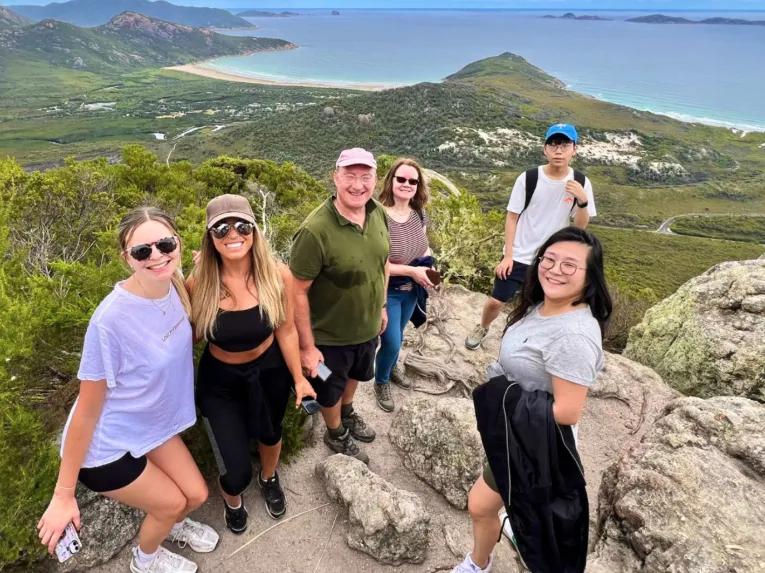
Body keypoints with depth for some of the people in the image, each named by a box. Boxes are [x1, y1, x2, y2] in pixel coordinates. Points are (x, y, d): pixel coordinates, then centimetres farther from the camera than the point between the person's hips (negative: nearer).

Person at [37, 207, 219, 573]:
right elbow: (88, 407, -22)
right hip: (104, 445, -6)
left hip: (152, 425, 6)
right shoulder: (111, 320, -33)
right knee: (171, 503, 11)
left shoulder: (173, 285, -12)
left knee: (196, 495, 13)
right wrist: (63, 495, -13)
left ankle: (173, 523, 51)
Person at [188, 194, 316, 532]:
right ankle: (232, 500, 39)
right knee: (236, 472, -3)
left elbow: (285, 330, -8)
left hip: (270, 371, 2)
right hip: (220, 380, -1)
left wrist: (299, 378, 0)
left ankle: (269, 479, 65)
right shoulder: (199, 282, -23)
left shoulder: (277, 276, -22)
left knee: (270, 434, 28)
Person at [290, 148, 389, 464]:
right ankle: (336, 434, 51)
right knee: (331, 390, 22)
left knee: (355, 375, 32)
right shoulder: (315, 231, -32)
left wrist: (381, 306, 12)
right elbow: (298, 292, -26)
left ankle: (348, 414, 63)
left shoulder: (378, 214, -10)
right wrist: (307, 347, -21)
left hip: (368, 327, 6)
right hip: (331, 336, -6)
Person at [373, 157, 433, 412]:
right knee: (391, 342, 5)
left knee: (397, 335, 25)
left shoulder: (419, 214, -5)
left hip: (411, 289, 6)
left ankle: (390, 369, 53)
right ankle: (381, 382, 34)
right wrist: (411, 271, -25)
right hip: (387, 291, -6)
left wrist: (428, 267, -9)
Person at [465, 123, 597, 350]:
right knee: (496, 301, 5)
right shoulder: (528, 178, -12)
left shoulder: (581, 183, -6)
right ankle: (481, 328, 36)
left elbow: (581, 226, -4)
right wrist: (508, 255, -9)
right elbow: (512, 217, -5)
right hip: (518, 256, -1)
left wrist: (583, 201, -23)